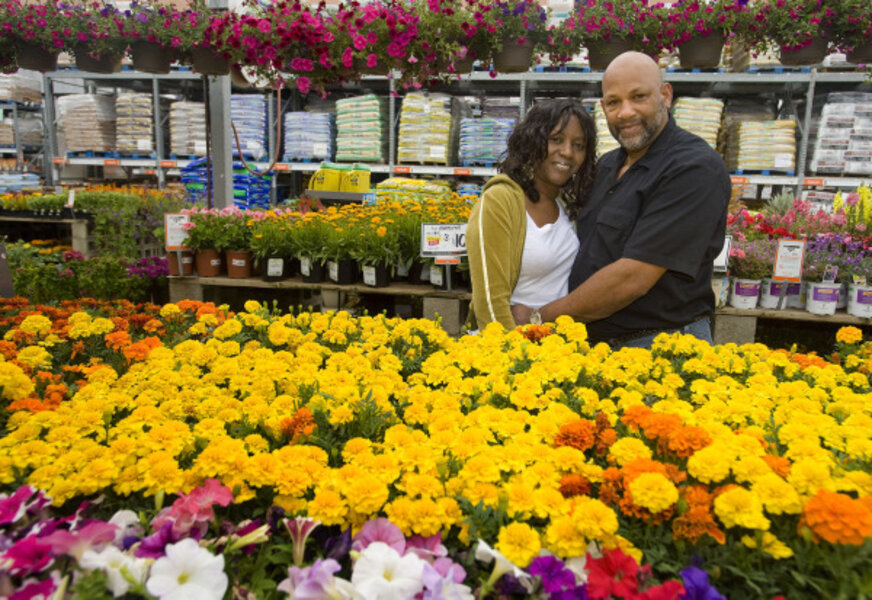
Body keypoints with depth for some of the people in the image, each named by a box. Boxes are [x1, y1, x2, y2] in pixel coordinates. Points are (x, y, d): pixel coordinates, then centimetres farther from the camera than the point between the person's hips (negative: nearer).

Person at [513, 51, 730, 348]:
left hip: (662, 347, -7)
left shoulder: (695, 168, -17)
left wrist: (540, 318, -16)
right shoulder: (607, 165, 10)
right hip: (596, 342, 7)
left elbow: (632, 279, -23)